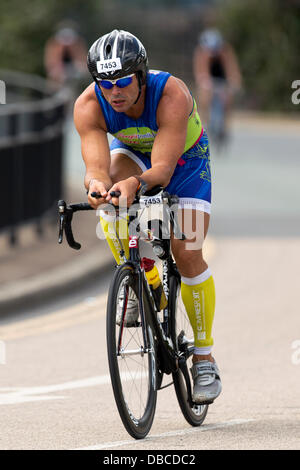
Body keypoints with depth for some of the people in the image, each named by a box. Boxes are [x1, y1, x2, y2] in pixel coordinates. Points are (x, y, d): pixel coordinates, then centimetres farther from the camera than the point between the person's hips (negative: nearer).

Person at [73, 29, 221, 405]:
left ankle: (204, 357, 3)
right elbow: (97, 165, -40)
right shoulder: (89, 106, -31)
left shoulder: (172, 95, -39)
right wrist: (97, 183, -64)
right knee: (109, 193, -33)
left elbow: (162, 170, -45)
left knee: (187, 253, -13)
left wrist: (135, 182, -66)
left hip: (184, 159, -2)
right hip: (133, 152, 2)